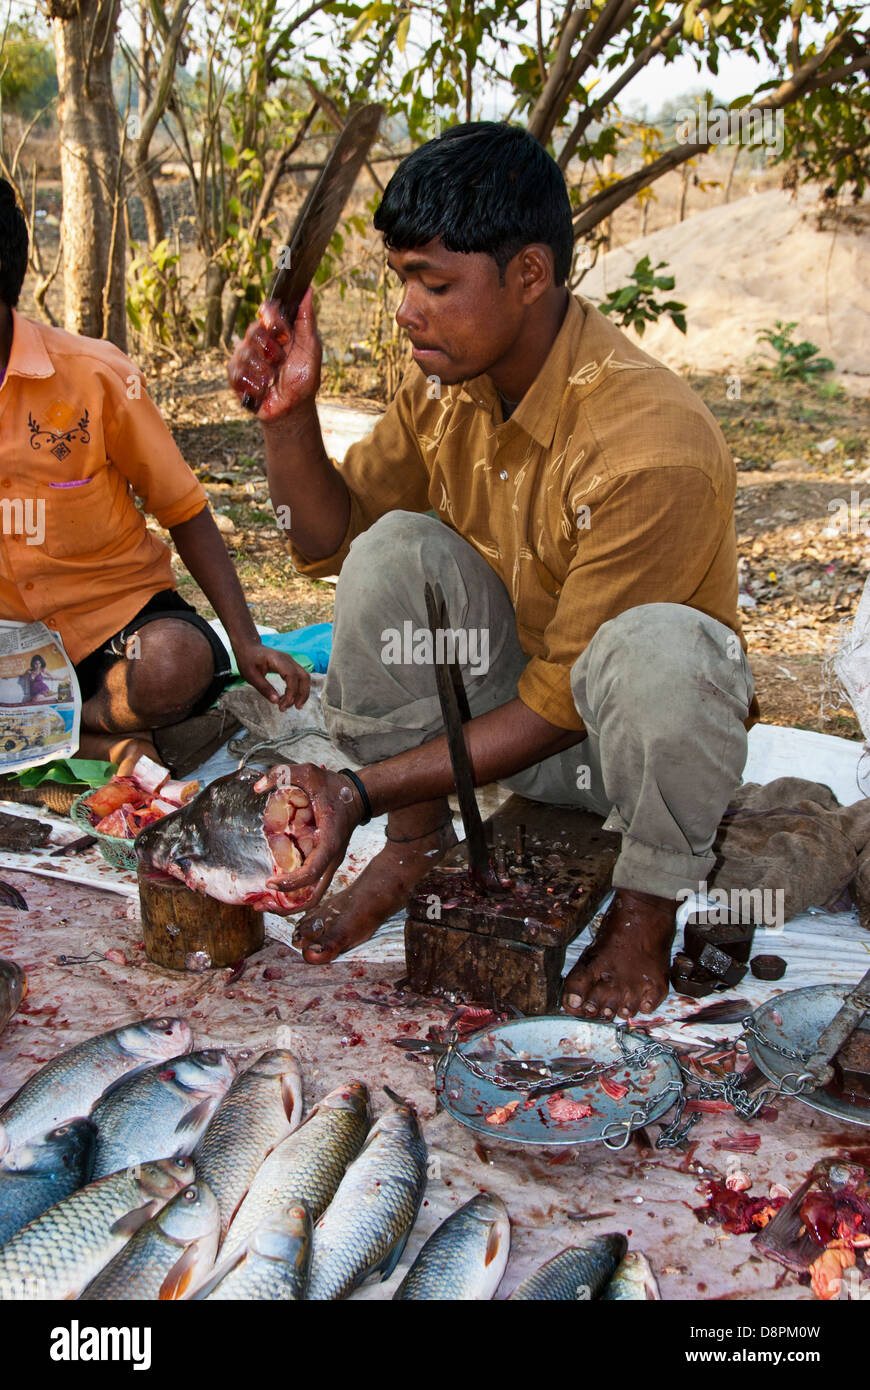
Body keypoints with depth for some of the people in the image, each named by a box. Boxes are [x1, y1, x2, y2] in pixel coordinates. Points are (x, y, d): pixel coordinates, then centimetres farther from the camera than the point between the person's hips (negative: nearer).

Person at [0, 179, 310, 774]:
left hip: (112, 611, -2)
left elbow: (185, 512, -2)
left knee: (176, 664, -36)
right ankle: (101, 739, -17)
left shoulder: (95, 374, -9)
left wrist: (245, 641, -11)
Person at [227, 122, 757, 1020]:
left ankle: (647, 905, -10)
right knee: (397, 550, -20)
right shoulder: (444, 380, -9)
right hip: (503, 686, 5)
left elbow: (560, 704, -27)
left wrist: (364, 790, -28)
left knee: (655, 645, -39)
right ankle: (417, 843, -4)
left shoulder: (654, 449, -31)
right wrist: (288, 414, -18)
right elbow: (330, 539, 1)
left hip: (620, 736, -5)